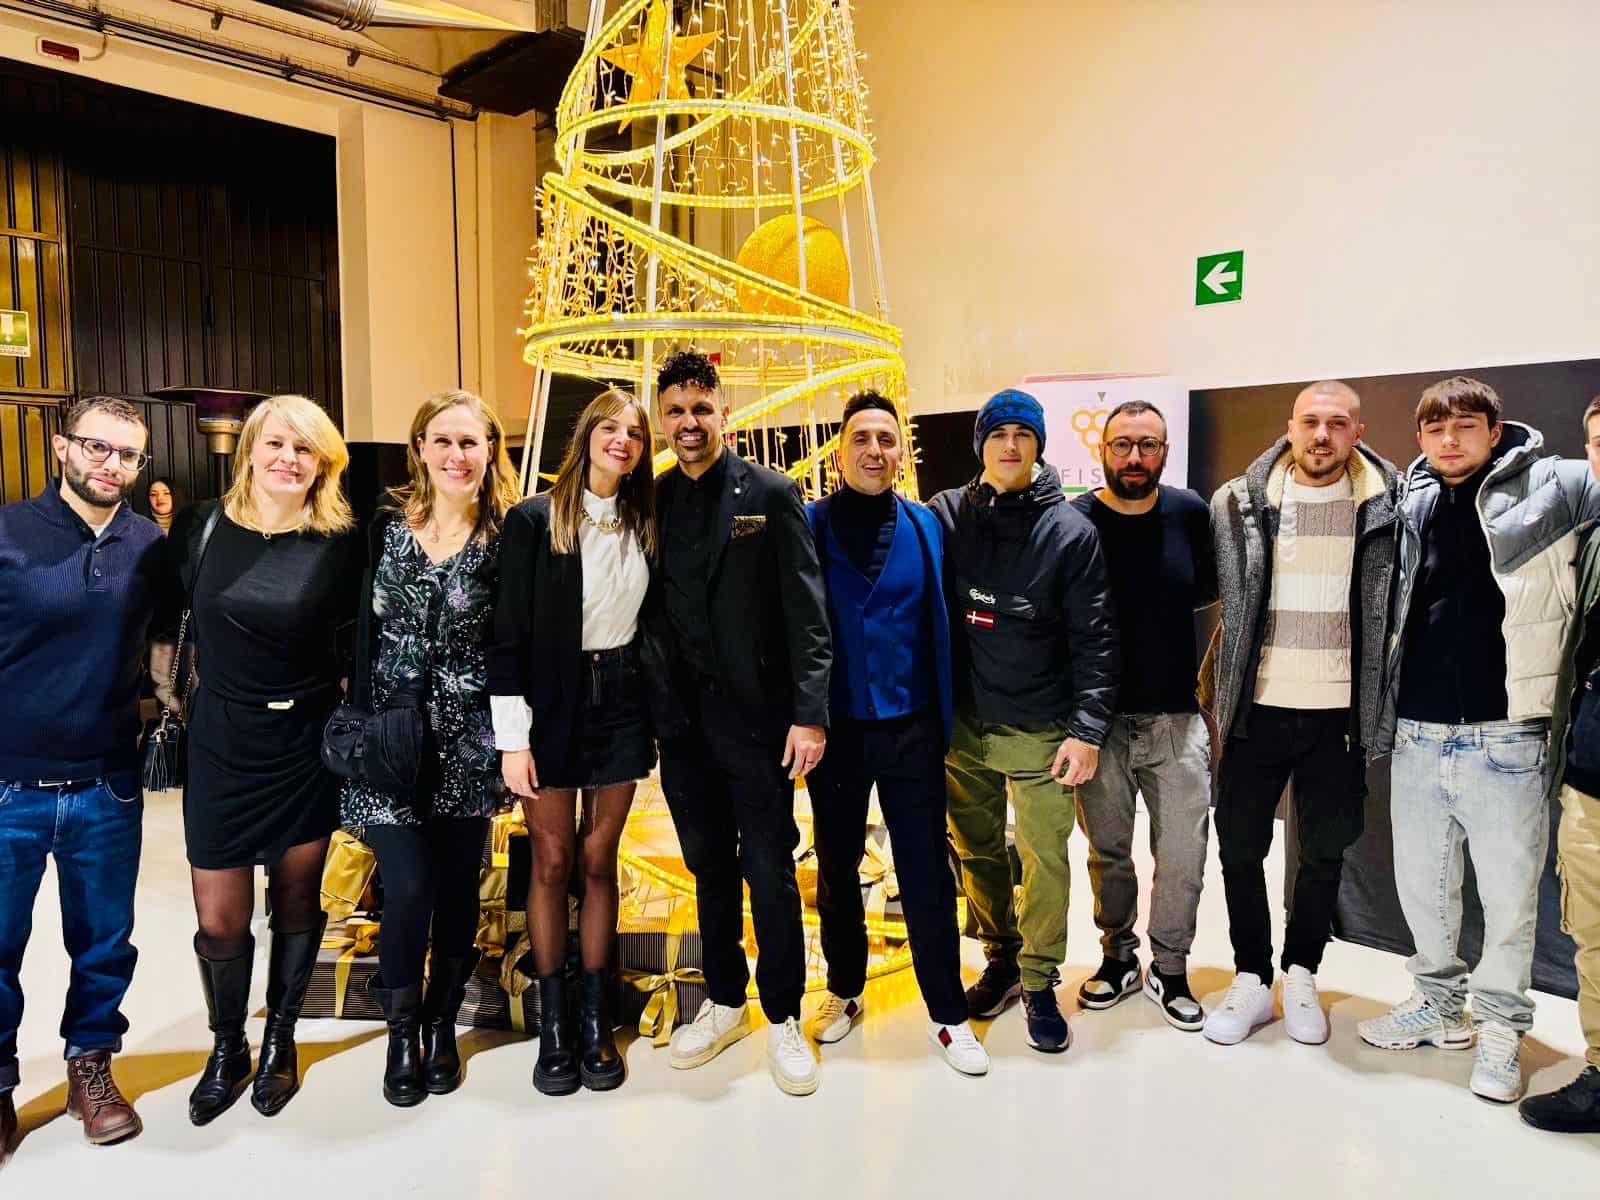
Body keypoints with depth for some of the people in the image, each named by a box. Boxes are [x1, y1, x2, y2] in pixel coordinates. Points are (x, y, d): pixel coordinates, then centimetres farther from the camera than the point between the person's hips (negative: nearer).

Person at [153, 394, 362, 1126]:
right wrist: (167, 699, 10)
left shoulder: (340, 543, -6)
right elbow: (166, 622, 9)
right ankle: (226, 1049, 31)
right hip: (221, 744, 1)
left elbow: (355, 642, 2)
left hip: (309, 744, 0)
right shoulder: (203, 527, -3)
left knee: (297, 898, 12)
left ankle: (280, 1040, 34)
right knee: (220, 920, 5)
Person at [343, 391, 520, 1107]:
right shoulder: (386, 528, 1)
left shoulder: (505, 538, -2)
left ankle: (441, 1023, 31)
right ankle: (401, 1028, 20)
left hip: (467, 739, 0)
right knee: (409, 887, -6)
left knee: (458, 889, 8)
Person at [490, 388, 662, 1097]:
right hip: (551, 702, -3)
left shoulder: (644, 524, 6)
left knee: (598, 860, 10)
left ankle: (596, 1020, 21)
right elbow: (509, 636, -9)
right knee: (552, 861, 6)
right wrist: (512, 739, -12)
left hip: (621, 703, 3)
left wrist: (657, 716, 5)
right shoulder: (534, 520, -7)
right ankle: (552, 1024, 20)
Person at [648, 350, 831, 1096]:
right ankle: (724, 1002, 32)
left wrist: (809, 714, -14)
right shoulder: (652, 503, 7)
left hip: (757, 718, -4)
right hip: (683, 721, 4)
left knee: (770, 873, 4)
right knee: (709, 868, 15)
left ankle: (783, 1018, 21)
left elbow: (806, 613, -8)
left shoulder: (771, 495, -4)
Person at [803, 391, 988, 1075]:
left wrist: (944, 722, 0)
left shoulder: (926, 527, 2)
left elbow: (942, 627, 4)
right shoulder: (811, 526, -2)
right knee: (837, 869, 15)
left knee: (927, 874, 5)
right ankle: (844, 991, 34)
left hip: (910, 727, 0)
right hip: (836, 728, 0)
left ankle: (948, 1015, 19)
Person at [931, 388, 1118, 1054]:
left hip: (1039, 729, -2)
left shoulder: (1070, 530, -5)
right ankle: (1001, 958, 33)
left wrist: (1087, 730, -11)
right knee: (977, 852, 13)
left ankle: (1040, 983, 18)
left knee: (1046, 857, 0)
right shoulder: (945, 514, 1)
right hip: (960, 723, 3)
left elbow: (1094, 639, -6)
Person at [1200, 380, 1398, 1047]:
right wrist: (1214, 684, 4)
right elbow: (1211, 589, 6)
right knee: (1240, 848, 7)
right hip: (1257, 708, 0)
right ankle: (1251, 981, 25)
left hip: (1339, 711, 0)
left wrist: (1377, 712, 2)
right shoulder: (1242, 501, -2)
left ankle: (1301, 977, 32)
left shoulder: (1385, 506, -1)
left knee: (1324, 852, 13)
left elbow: (1391, 610, 5)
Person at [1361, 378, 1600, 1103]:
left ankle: (1501, 1027, 26)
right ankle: (1439, 1002, 34)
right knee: (1420, 883, 15)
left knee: (1509, 893, 8)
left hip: (1504, 738, -4)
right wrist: (1380, 714, 14)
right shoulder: (1411, 503, 7)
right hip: (1415, 736, 4)